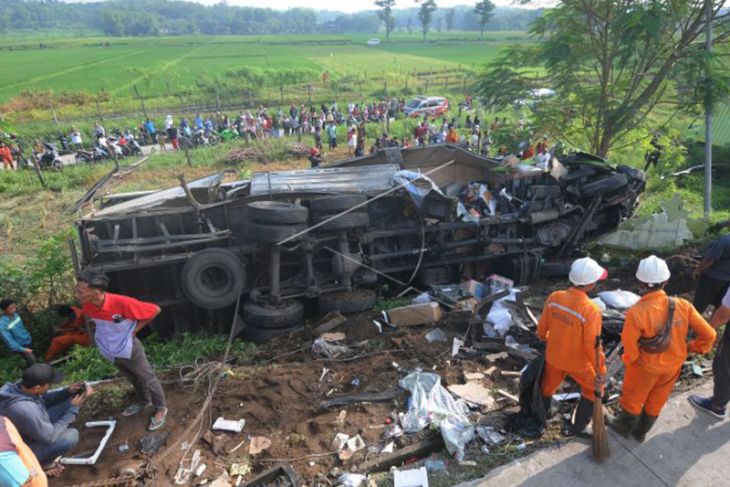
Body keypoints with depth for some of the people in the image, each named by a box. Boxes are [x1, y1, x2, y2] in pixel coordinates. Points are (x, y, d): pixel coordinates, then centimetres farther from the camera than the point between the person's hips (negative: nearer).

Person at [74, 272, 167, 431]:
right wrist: (105, 332, -2)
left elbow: (155, 310, -25)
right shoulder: (86, 306, -17)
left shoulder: (122, 303, -37)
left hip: (129, 349, -6)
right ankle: (143, 401, 53)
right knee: (133, 379, 29)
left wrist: (135, 329, -16)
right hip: (110, 350, 6)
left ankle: (160, 408, 36)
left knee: (148, 380, 15)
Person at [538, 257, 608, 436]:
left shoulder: (554, 297, -16)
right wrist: (600, 368, -8)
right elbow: (592, 345, -24)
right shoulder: (590, 310, -30)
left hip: (554, 356, 4)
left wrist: (544, 339, 19)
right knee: (592, 388, 26)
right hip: (578, 362, -4)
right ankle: (577, 426, 36)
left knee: (547, 387, 27)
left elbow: (542, 327, -3)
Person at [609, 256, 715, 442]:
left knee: (632, 398, 23)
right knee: (656, 401, 26)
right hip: (673, 365, 4)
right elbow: (708, 334, -12)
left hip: (645, 366, -4)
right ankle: (641, 432, 47)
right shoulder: (683, 306, -20)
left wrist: (629, 361, 0)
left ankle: (624, 427, 46)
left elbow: (630, 347, -21)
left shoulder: (636, 312, -33)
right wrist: (690, 348, 6)